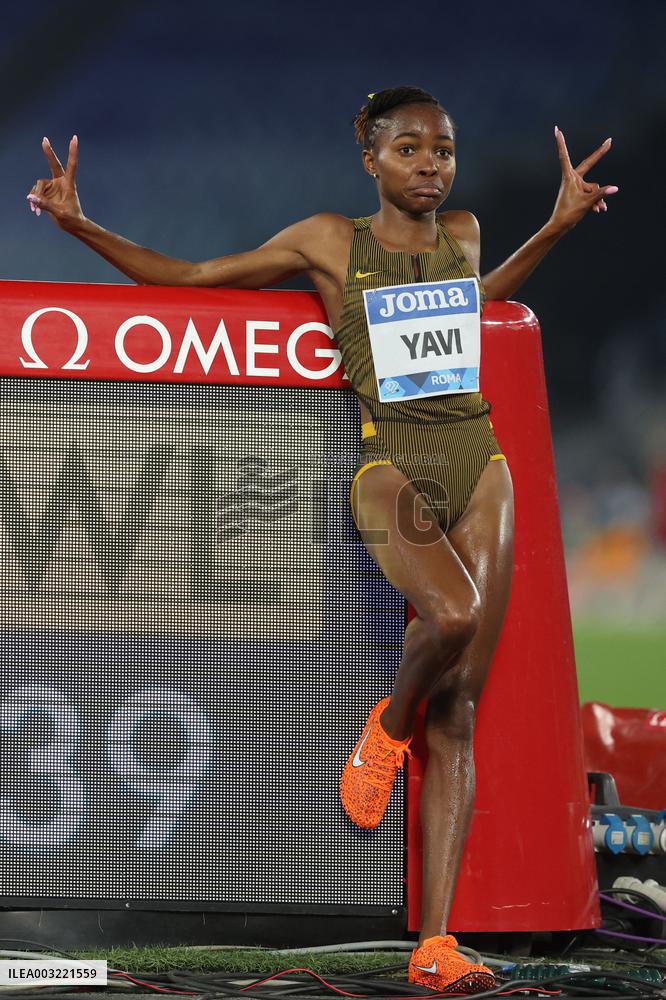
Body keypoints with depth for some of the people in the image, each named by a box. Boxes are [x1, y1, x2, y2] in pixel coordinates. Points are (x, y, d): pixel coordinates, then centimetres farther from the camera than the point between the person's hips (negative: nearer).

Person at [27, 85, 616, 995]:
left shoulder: (463, 232, 15)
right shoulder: (328, 242, 4)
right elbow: (190, 278, 11)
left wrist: (558, 223, 30)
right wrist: (80, 225, 4)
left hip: (477, 460, 4)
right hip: (389, 464, -4)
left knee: (458, 707, -5)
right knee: (453, 613, -35)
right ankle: (389, 726, 2)